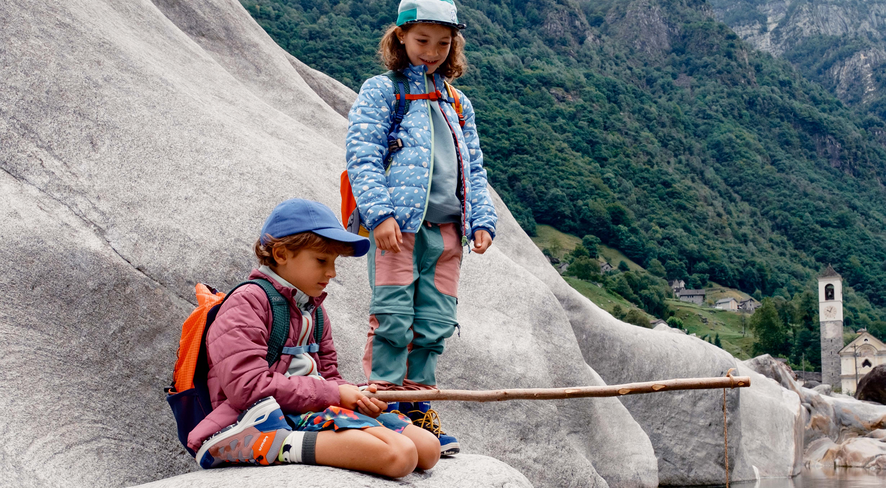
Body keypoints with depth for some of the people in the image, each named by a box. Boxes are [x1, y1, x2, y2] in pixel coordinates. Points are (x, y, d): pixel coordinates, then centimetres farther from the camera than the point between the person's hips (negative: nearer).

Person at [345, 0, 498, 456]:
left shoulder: (457, 104, 23)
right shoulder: (381, 91, 5)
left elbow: (474, 169, 24)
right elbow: (362, 156, -5)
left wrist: (482, 220, 11)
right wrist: (379, 212, -17)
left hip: (445, 229, 6)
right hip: (397, 223, -5)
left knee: (434, 325, 6)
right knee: (393, 319, -9)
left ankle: (417, 409, 16)